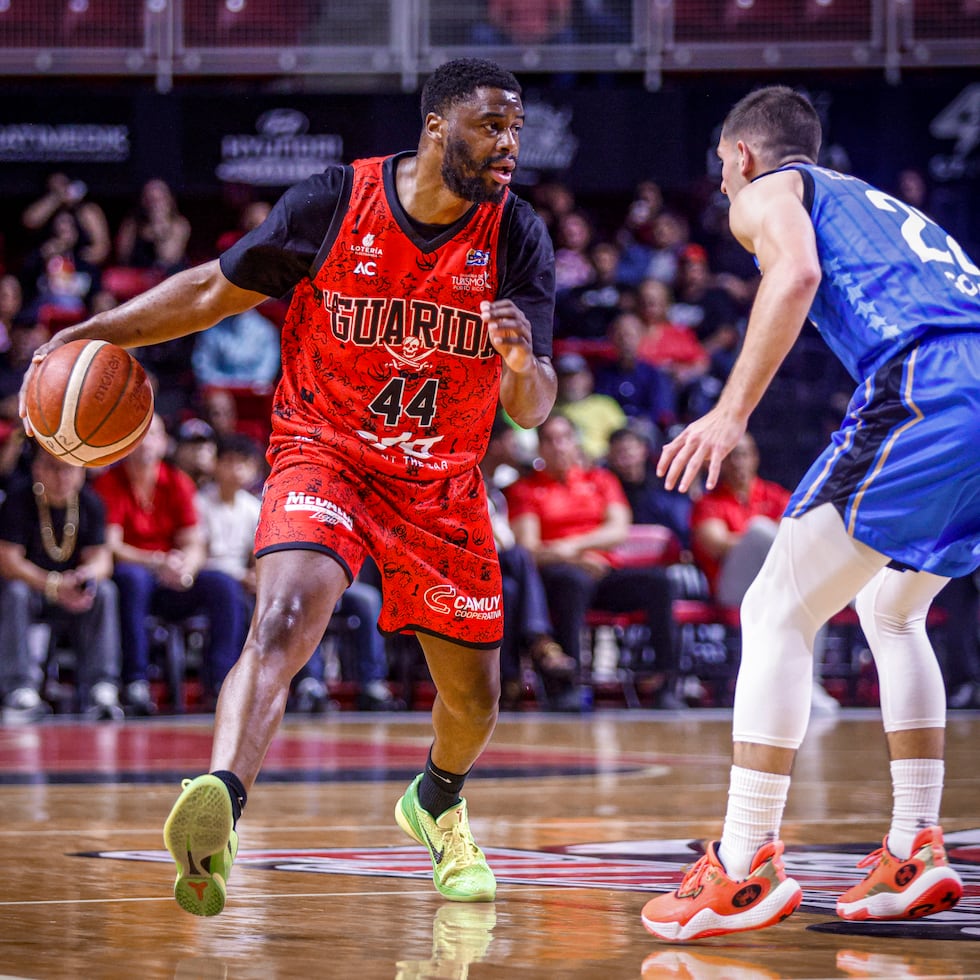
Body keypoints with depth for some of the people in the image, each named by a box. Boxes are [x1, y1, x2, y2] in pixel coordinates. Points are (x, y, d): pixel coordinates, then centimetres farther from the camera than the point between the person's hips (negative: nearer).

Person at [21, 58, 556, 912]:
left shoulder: (518, 237, -10)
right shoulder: (332, 204, -14)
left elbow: (533, 411, -11)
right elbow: (215, 289, 2)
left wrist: (523, 363, -35)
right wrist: (100, 331, -7)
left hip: (443, 481, 3)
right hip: (324, 455, -3)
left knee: (474, 698, 13)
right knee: (282, 620, -31)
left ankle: (436, 804, 47)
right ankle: (218, 810, -49)